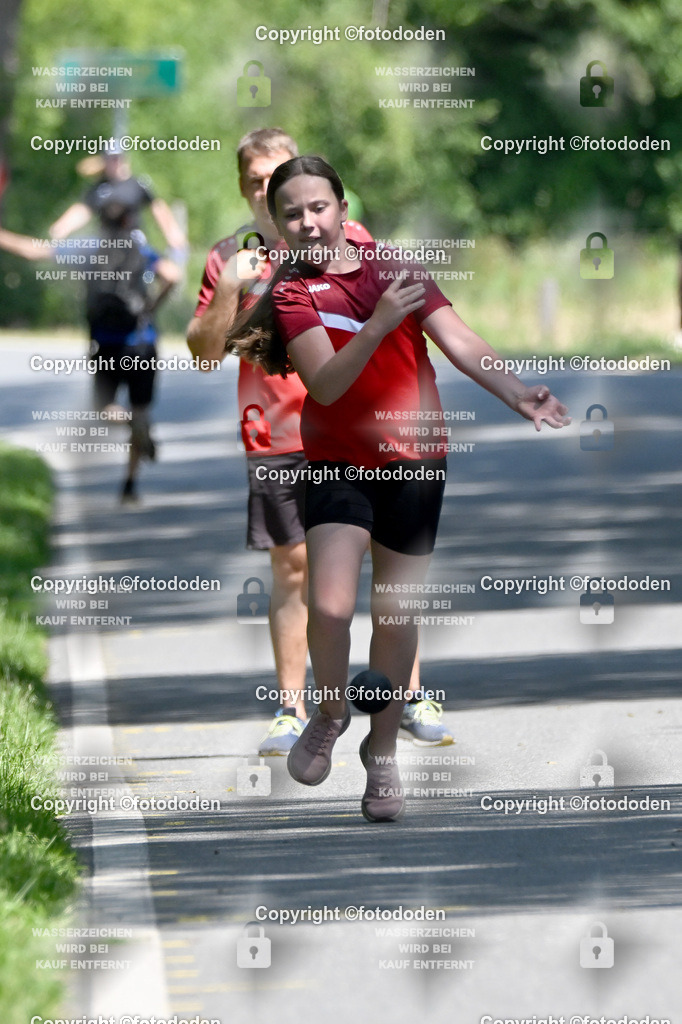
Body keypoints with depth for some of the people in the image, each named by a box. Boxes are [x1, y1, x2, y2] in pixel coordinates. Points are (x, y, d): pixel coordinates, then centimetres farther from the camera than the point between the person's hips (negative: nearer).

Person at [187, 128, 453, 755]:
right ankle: (291, 712, 8)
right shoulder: (230, 257, 7)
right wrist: (228, 292, -11)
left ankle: (414, 700, 7)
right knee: (291, 568, 2)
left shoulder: (347, 239, 5)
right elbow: (206, 352, 3)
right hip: (276, 439, 0)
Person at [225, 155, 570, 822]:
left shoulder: (395, 270, 1)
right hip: (337, 462, -1)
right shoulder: (292, 294, -5)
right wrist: (377, 325, -35)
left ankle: (382, 754, 23)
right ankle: (331, 714, 13)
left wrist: (515, 393, -23)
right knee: (330, 604, -18)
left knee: (396, 614, 3)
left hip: (413, 460, 1)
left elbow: (458, 341, -7)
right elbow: (324, 383, -19)